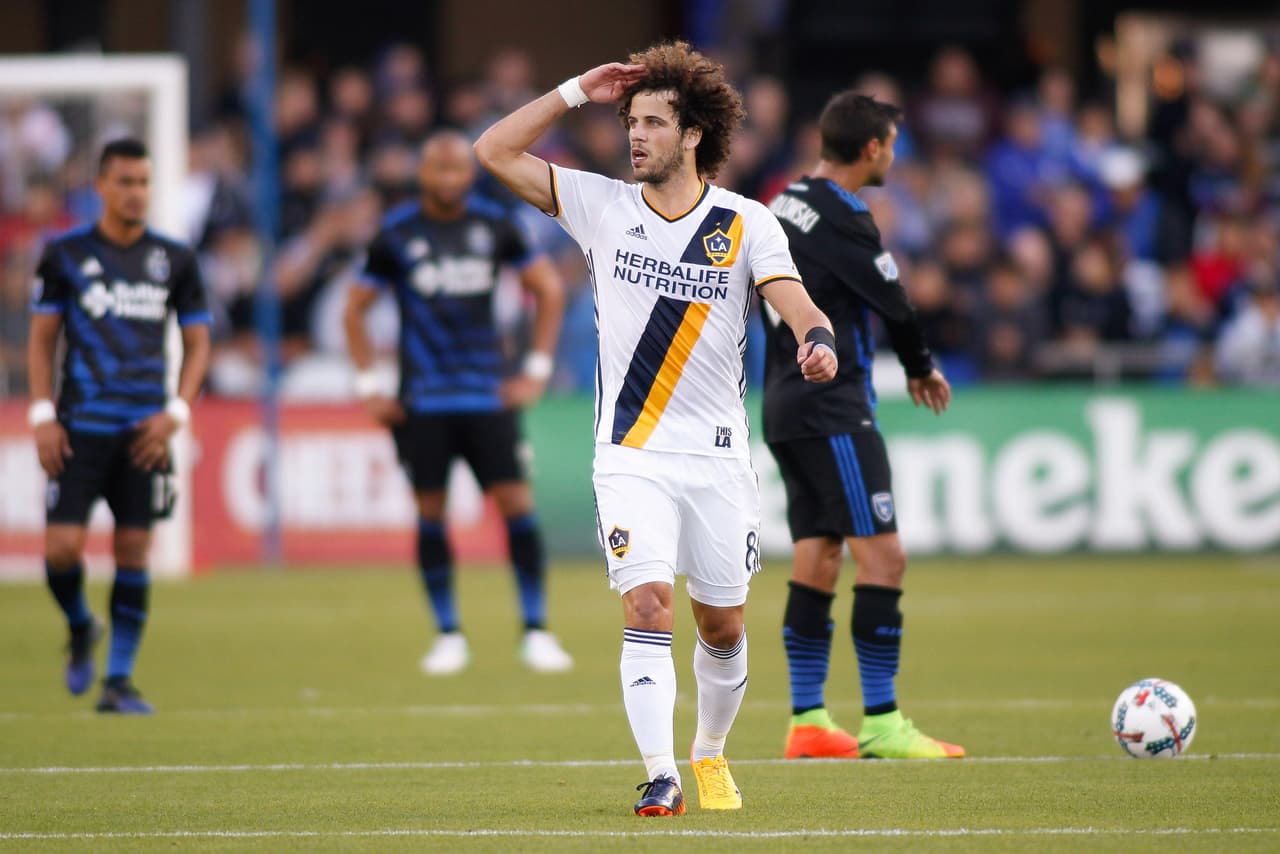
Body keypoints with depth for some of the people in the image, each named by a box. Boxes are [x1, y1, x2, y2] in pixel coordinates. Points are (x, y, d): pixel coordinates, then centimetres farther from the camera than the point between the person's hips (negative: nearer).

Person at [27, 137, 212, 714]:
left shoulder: (175, 260, 7)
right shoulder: (66, 254, 4)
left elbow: (197, 343, 12)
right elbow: (41, 338, 7)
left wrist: (176, 412, -2)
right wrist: (43, 415, -3)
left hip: (144, 429, 1)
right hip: (79, 426, -1)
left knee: (133, 550, -1)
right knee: (62, 547, -10)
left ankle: (119, 680, 7)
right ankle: (80, 630, 22)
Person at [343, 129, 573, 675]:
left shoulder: (495, 226, 2)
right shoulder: (396, 234, -1)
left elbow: (548, 289, 12)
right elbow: (354, 307, 9)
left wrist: (537, 370, 6)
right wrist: (367, 386, 2)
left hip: (487, 393, 0)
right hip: (421, 400, 0)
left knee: (516, 504, -7)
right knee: (430, 513, 0)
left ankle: (536, 631, 0)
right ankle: (448, 636, 11)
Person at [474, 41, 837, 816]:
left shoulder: (746, 223, -1)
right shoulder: (604, 206, 3)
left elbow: (795, 301, -15)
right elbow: (496, 151, 4)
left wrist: (818, 343, -37)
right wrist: (577, 92, -2)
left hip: (718, 454, 1)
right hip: (631, 454, -1)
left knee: (723, 625, 10)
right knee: (648, 606, -17)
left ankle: (711, 754, 33)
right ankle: (660, 777, -20)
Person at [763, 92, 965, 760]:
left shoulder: (785, 205, 13)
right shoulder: (840, 217, -15)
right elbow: (892, 303, -9)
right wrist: (922, 368, 10)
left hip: (786, 402, 10)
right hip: (832, 409, -10)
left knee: (816, 561, 10)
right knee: (882, 557, -9)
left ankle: (807, 720, 10)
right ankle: (880, 724, -11)